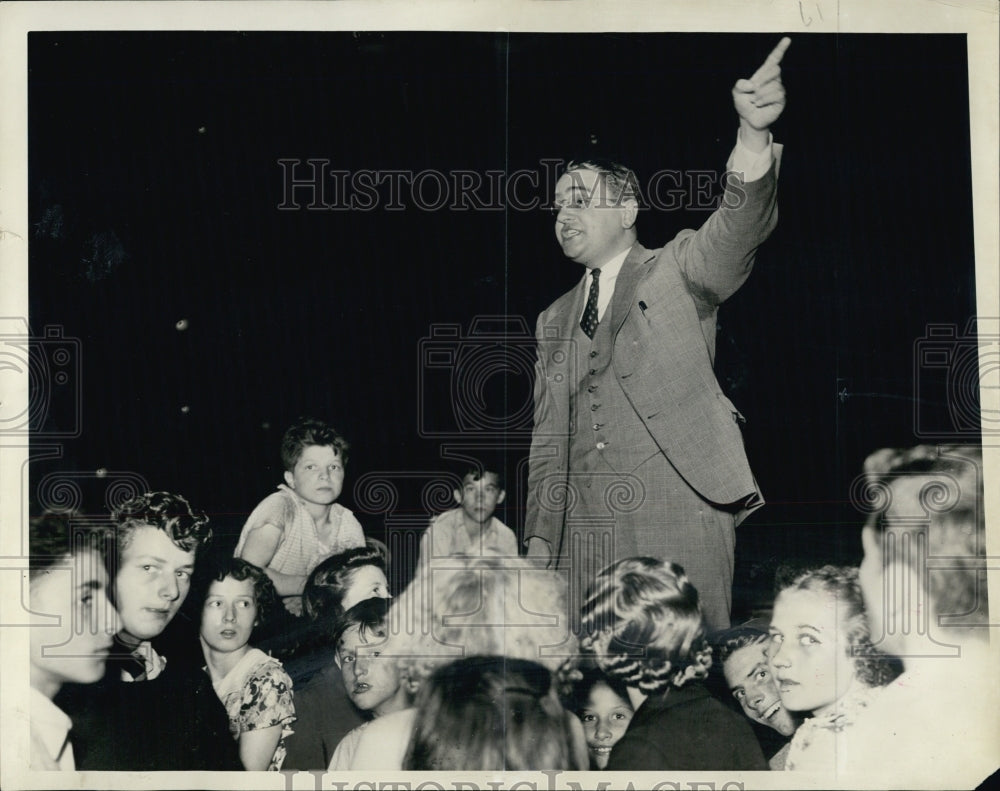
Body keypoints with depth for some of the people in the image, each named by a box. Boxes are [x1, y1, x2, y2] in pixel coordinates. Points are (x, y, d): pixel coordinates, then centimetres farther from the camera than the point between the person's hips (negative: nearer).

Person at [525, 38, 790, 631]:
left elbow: (737, 229, -15)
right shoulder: (555, 320, 20)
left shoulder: (679, 272, 7)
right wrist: (539, 535, 10)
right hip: (583, 531, 4)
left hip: (679, 517, -4)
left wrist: (754, 135, -33)